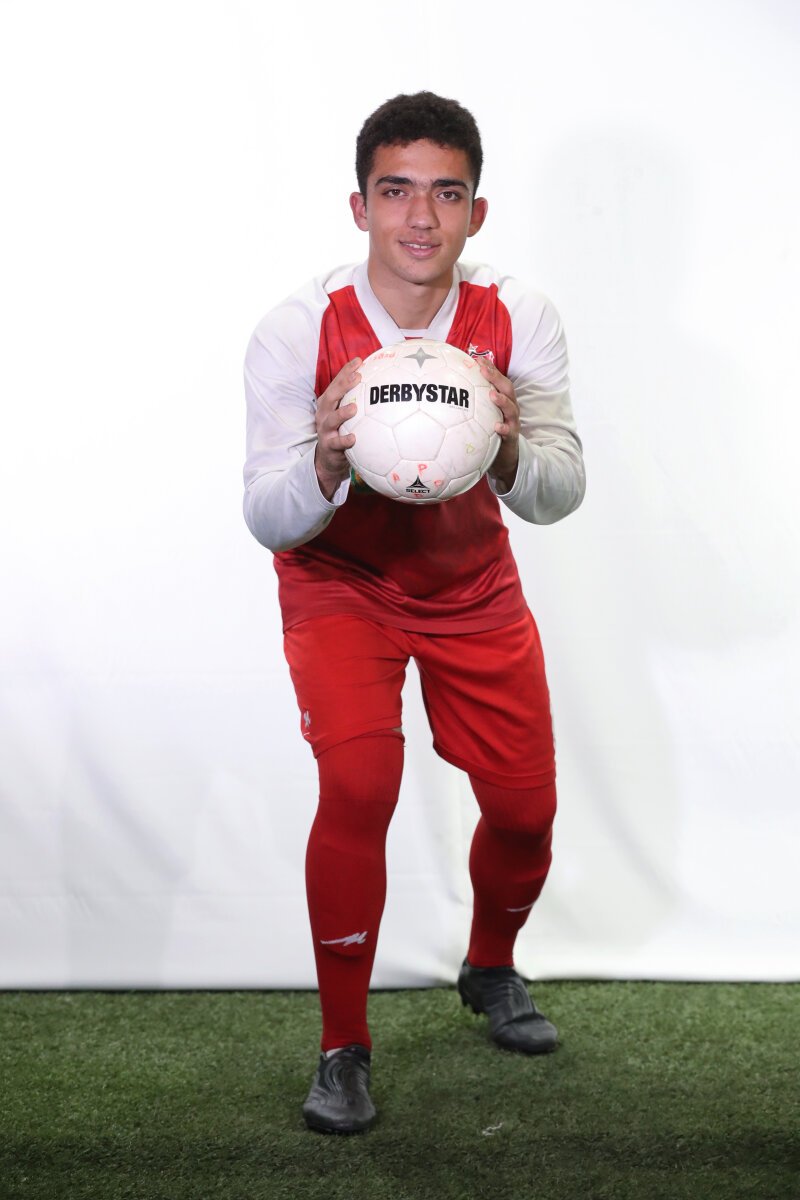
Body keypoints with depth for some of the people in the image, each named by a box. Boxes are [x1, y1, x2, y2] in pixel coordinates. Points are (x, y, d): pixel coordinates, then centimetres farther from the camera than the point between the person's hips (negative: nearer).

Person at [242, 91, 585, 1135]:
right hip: (341, 583, -2)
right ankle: (343, 1047, -4)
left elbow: (561, 495, -24)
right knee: (359, 785, -22)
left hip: (474, 587, 3)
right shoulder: (298, 332, -24)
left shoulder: (518, 320, -19)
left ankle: (490, 970, 36)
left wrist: (511, 453, -46)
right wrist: (324, 469, -46)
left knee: (525, 805, 2)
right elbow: (268, 521, -24)